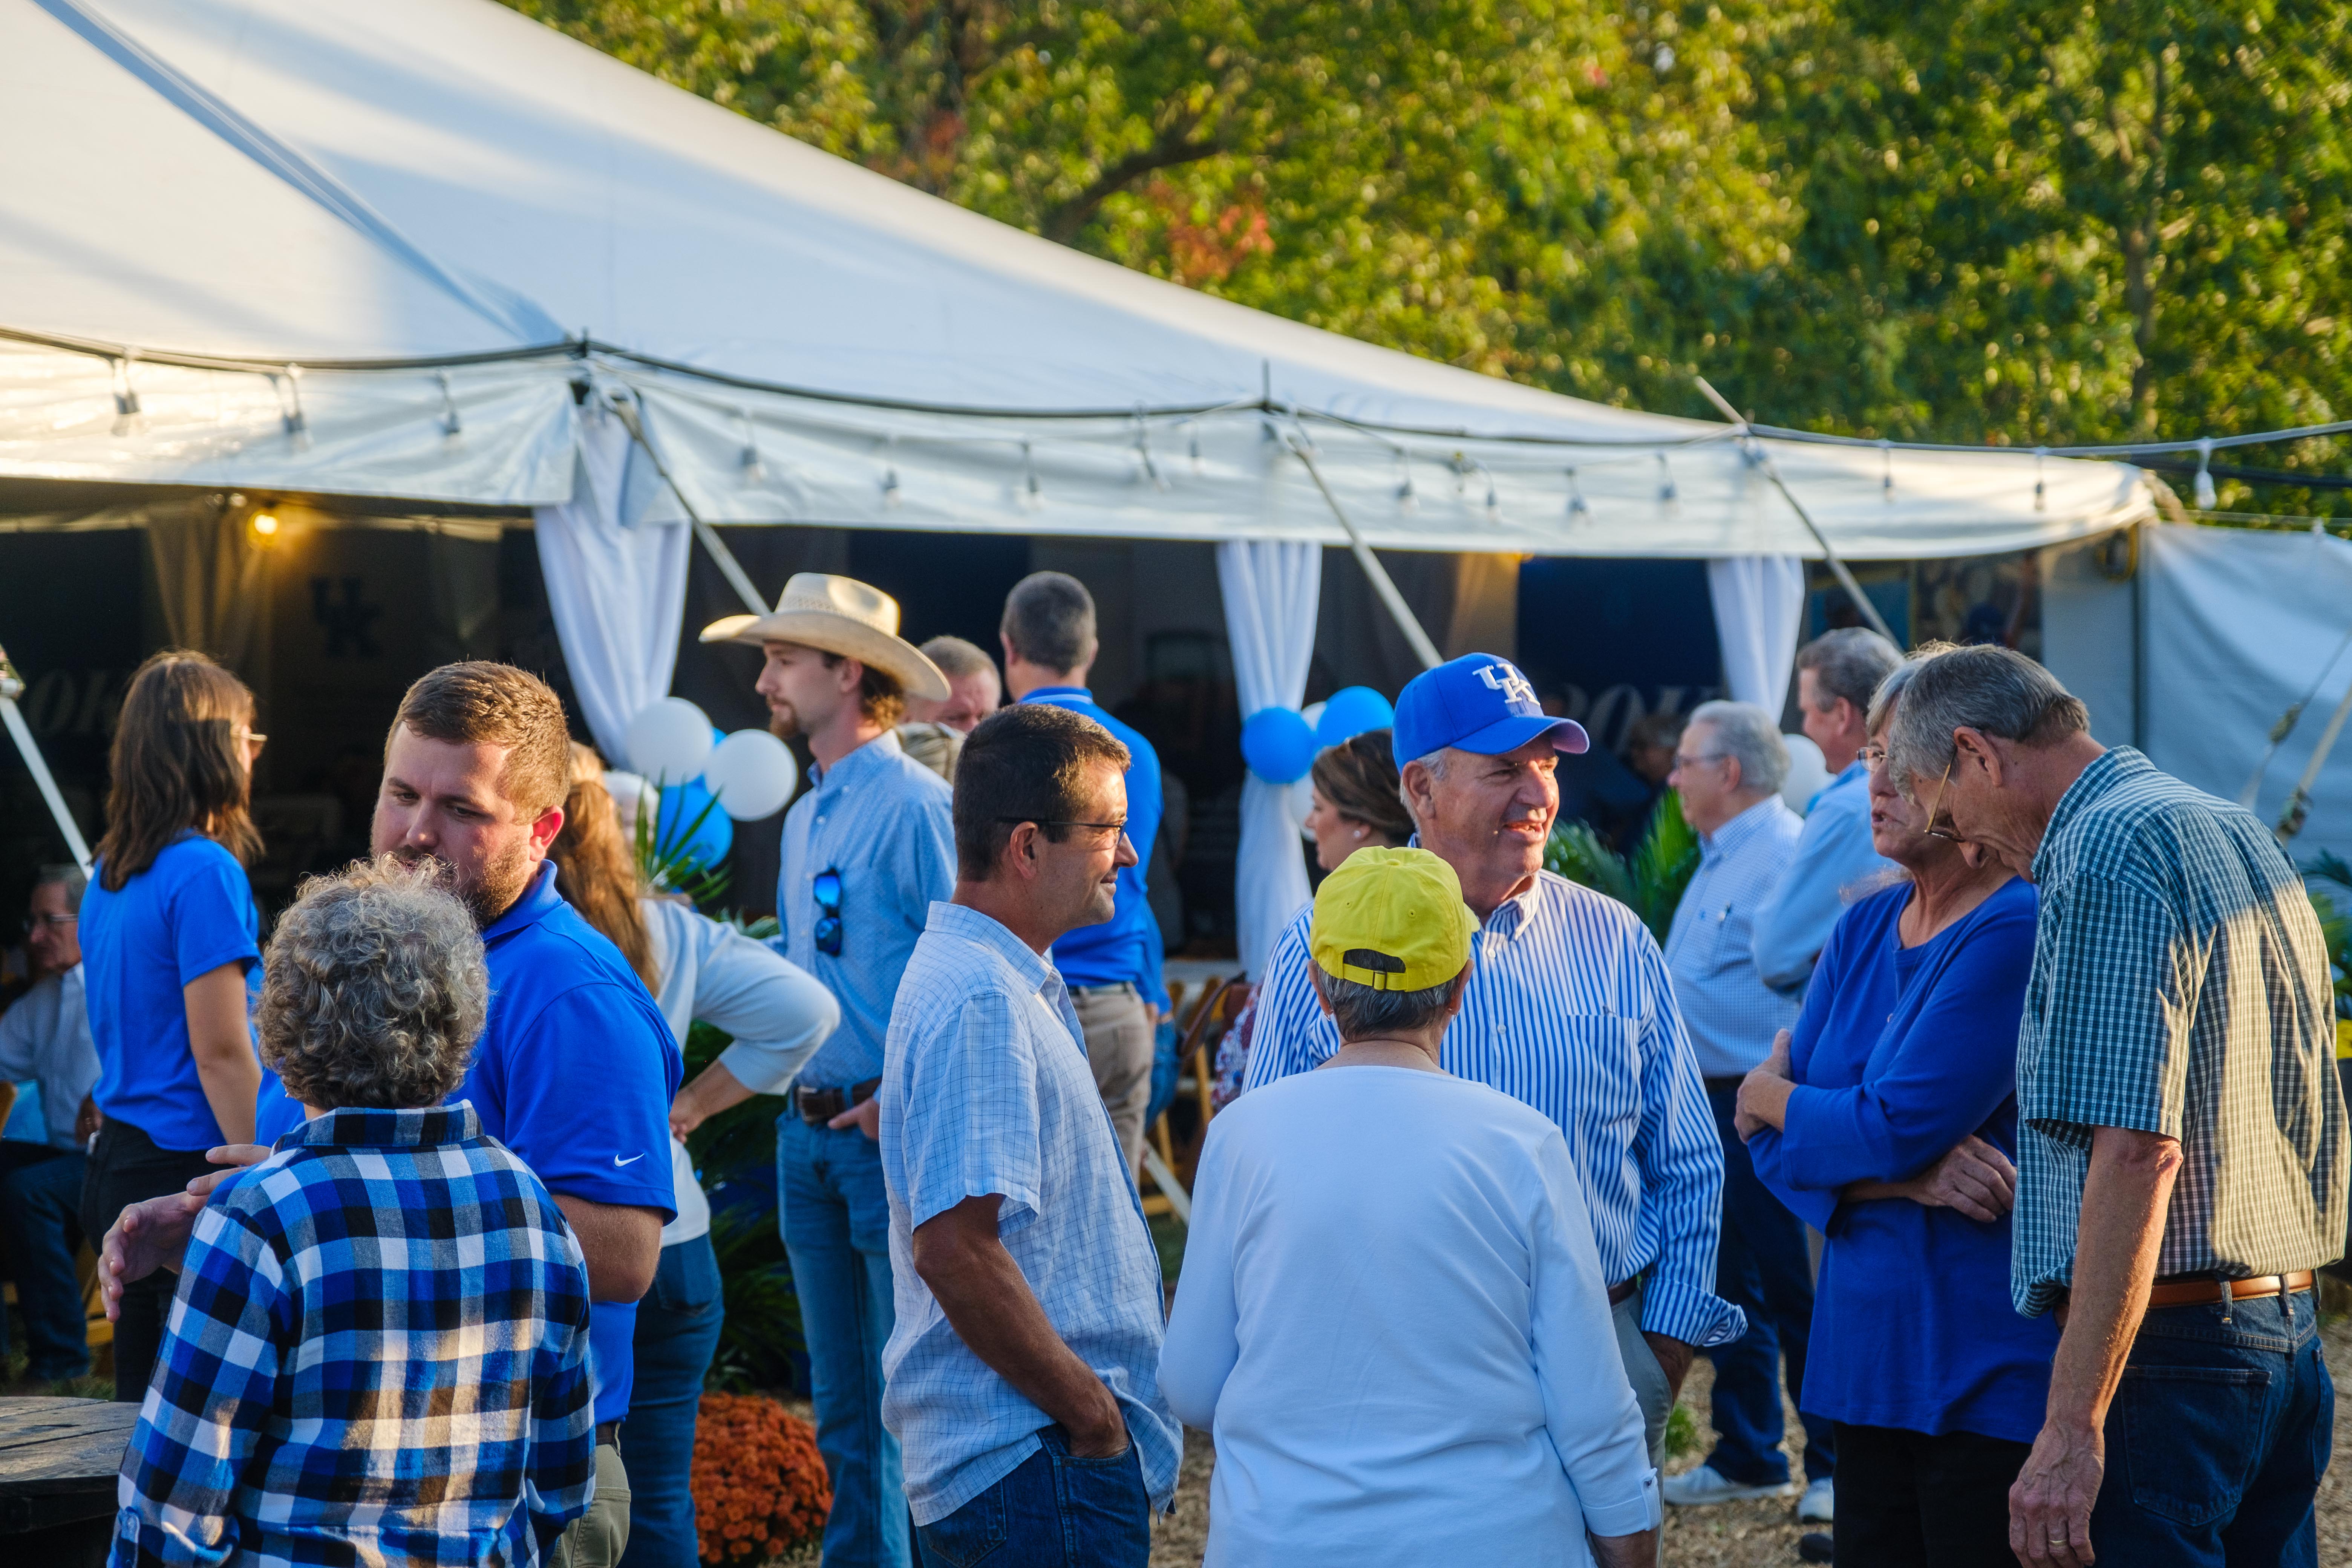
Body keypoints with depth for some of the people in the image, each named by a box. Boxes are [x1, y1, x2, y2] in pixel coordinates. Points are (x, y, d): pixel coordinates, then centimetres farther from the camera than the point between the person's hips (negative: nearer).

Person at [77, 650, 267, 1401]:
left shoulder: (108, 877, 11)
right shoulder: (206, 873, -14)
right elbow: (220, 1054, -17)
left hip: (119, 1162, 9)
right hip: (190, 1169, -9)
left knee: (142, 1396, 12)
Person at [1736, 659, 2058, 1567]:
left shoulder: (2020, 931, -13)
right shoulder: (1862, 932, 10)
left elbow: (1892, 1128, -18)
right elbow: (1774, 1151, 6)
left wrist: (1771, 1097, 1)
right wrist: (1909, 1174, -14)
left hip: (1996, 1379, -7)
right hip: (1867, 1353, 7)